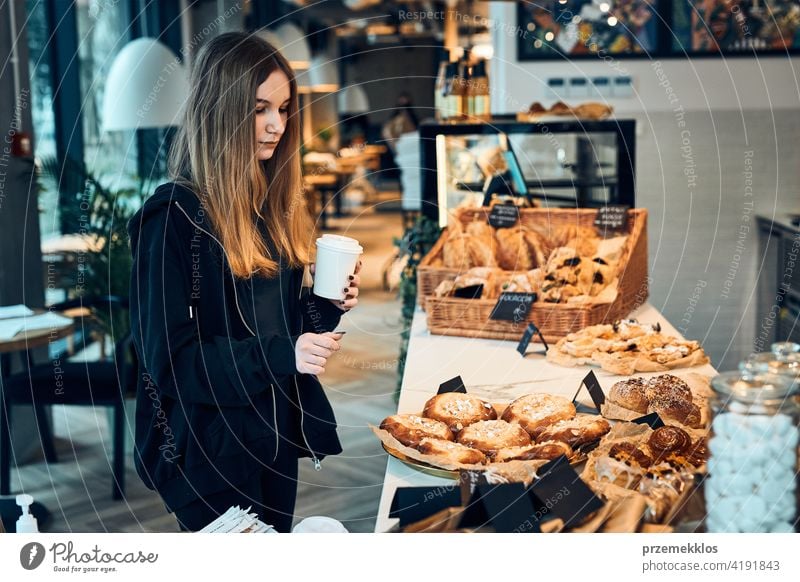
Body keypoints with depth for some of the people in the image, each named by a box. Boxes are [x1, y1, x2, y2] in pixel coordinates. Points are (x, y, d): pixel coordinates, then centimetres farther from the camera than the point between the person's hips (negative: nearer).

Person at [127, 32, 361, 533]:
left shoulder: (277, 205, 6)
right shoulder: (174, 217, -17)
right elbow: (170, 355, -19)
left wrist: (328, 306, -6)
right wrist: (281, 355, -29)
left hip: (278, 430, 7)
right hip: (212, 442, -7)